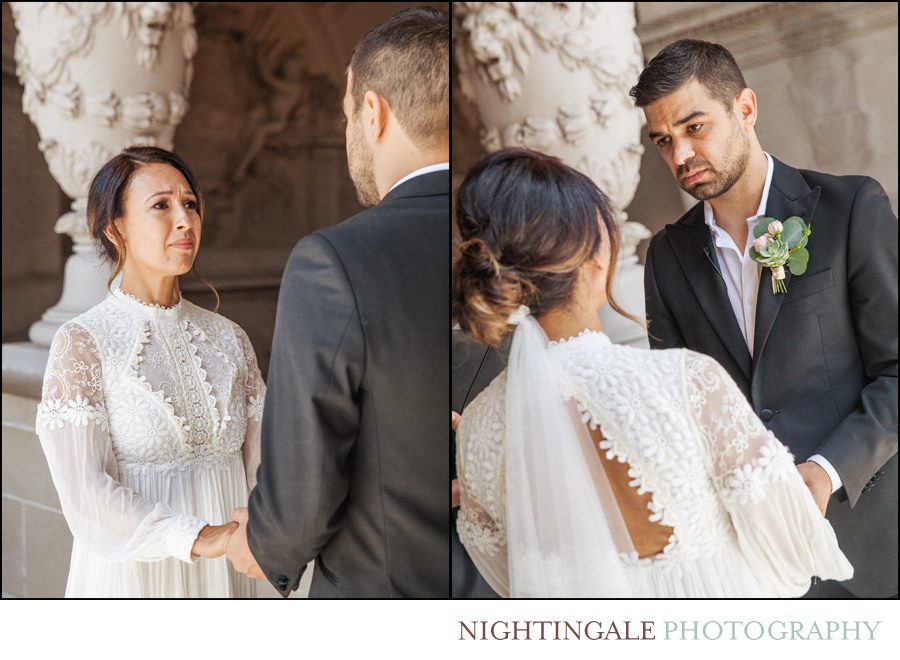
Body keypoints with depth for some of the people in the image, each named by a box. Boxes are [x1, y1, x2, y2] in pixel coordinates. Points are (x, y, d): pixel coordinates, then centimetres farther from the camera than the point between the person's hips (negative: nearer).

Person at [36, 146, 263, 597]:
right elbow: (85, 494, -18)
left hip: (224, 576, 4)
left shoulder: (228, 339, 3)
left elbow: (262, 459, -1)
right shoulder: (81, 343, -11)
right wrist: (198, 537, -28)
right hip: (131, 576, -4)